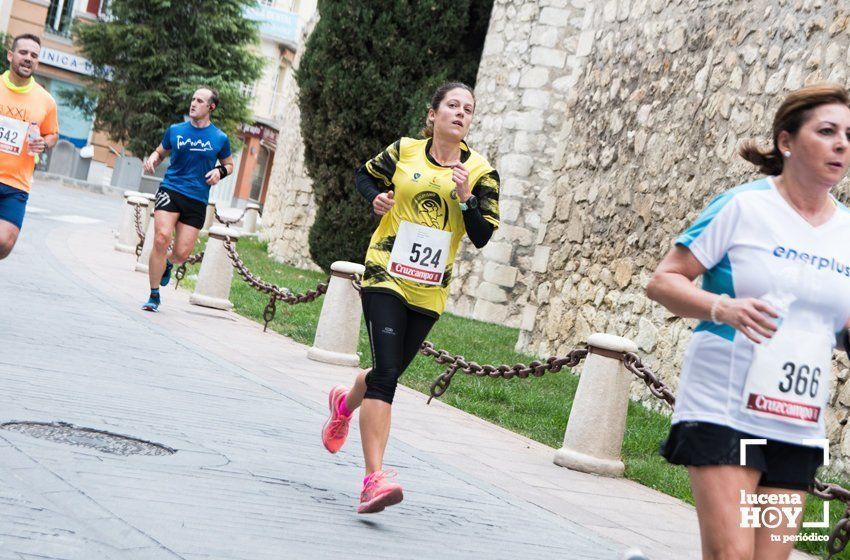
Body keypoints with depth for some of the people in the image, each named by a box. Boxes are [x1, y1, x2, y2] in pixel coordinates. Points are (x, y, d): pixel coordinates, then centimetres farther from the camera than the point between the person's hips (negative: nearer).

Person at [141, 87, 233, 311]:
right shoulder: (175, 131, 6)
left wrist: (220, 171, -4)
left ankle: (167, 264, 37)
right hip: (170, 190, 0)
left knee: (182, 253, -4)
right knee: (161, 238, -21)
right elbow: (160, 152, 22)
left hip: (197, 200, 0)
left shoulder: (220, 139, 4)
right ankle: (154, 295, -5)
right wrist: (152, 159, -1)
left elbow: (229, 164, 19)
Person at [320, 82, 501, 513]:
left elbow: (482, 237, -2)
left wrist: (466, 199, -17)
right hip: (386, 276, -3)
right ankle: (374, 477, -21)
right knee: (386, 374, -18)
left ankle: (346, 402, 51)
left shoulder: (480, 172, 1)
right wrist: (375, 197, -3)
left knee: (389, 373, 15)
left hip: (429, 291, 3)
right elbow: (365, 175, 18)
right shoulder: (404, 151, 1)